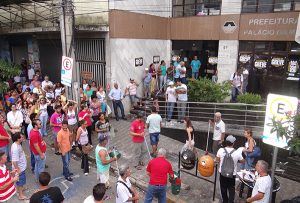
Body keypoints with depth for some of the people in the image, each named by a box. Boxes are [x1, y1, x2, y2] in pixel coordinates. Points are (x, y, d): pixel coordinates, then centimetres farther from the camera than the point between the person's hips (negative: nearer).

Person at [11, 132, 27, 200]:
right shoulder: (15, 148, -35)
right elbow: (14, 161, -31)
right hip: (19, 168, -9)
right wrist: (17, 170, -25)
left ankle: (19, 189, 51)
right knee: (21, 180, 8)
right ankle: (21, 195, 25)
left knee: (19, 180, 29)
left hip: (21, 166, 9)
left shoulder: (17, 144, -5)